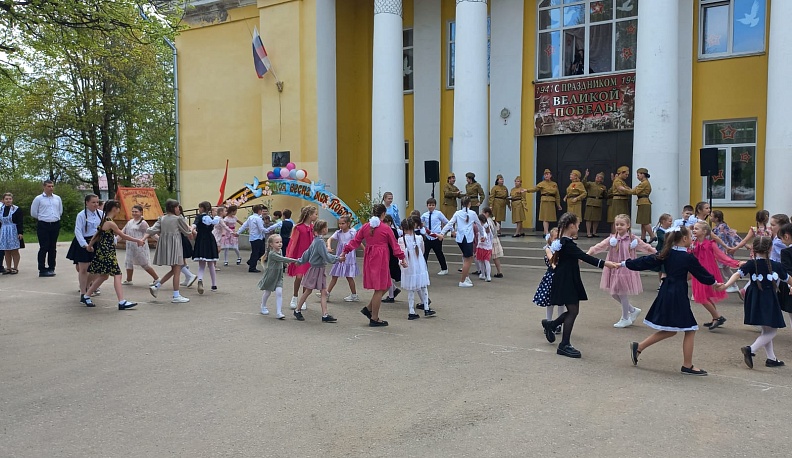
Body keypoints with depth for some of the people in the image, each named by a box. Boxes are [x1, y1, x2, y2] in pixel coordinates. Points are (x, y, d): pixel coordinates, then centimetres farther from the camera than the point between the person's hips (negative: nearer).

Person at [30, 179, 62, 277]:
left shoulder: (57, 198, 9)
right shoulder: (38, 199, -2)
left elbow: (60, 211, 20)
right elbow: (33, 213, 3)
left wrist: (55, 218, 14)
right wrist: (43, 218, 10)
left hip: (55, 225, 4)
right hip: (43, 226, -4)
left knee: (53, 248, 8)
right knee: (44, 248, -6)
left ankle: (51, 268, 17)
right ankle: (42, 270, -1)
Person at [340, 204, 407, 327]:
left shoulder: (365, 227, 5)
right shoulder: (386, 229, -7)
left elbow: (355, 241, 8)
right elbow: (394, 244, 0)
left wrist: (345, 252, 16)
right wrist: (402, 258, 8)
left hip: (369, 258, 6)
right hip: (381, 259, -6)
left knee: (384, 286, 18)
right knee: (379, 289, 2)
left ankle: (368, 309, 16)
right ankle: (374, 319, 7)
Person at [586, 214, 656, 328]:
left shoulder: (633, 239, -5)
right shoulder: (612, 239, -1)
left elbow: (646, 247, 1)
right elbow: (600, 246, -13)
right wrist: (589, 253, -27)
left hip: (626, 270, -4)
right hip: (614, 270, 4)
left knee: (623, 294, 2)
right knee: (613, 293, 9)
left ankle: (625, 319, 21)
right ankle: (633, 310, 30)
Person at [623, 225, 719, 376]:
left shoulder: (666, 254, 5)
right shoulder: (688, 258, -12)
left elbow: (646, 261, 7)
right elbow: (702, 274, -2)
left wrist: (625, 263, 14)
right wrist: (714, 282, 18)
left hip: (666, 294, 8)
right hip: (678, 296, -8)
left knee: (670, 330, 18)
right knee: (690, 330, 5)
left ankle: (638, 346, 14)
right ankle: (687, 366, 11)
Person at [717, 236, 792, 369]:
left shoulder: (750, 264, -5)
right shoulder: (776, 266, -4)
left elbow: (737, 274, -23)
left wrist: (726, 285, -32)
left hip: (755, 301, 4)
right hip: (769, 300, -4)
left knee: (766, 330, 18)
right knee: (772, 331, 2)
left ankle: (771, 358, 23)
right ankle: (751, 349, -19)